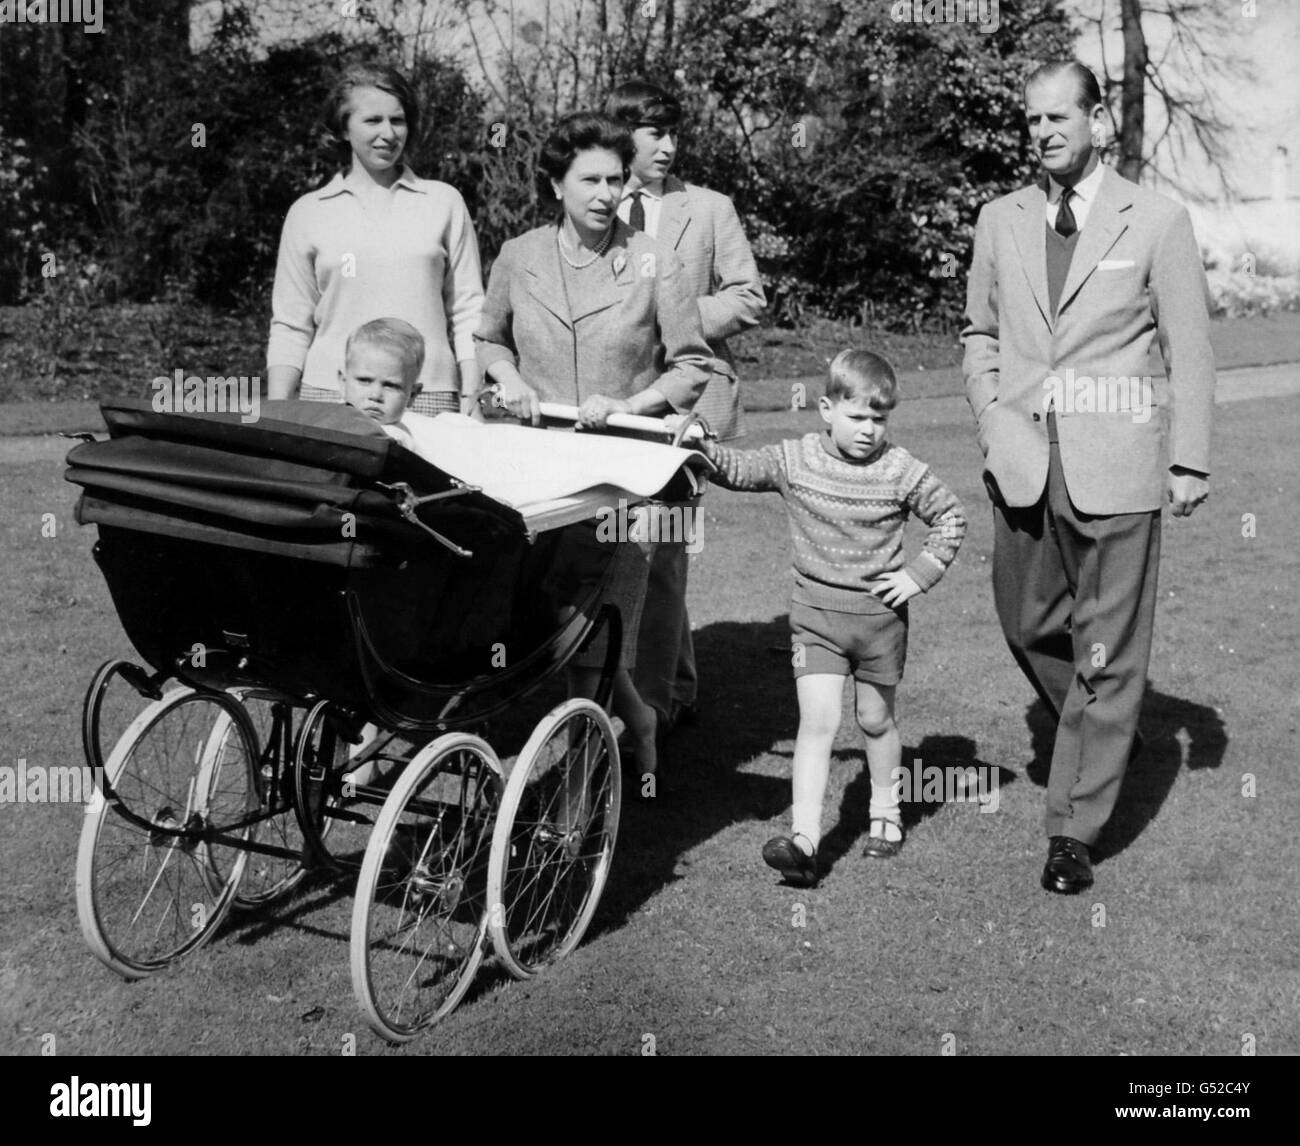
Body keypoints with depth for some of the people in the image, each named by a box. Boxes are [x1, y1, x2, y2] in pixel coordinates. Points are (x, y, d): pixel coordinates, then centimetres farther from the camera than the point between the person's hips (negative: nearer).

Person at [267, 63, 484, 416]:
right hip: (329, 392, 0)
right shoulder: (308, 213, 11)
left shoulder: (444, 202, 10)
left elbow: (467, 313, 8)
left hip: (427, 396, 0)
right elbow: (290, 328, 11)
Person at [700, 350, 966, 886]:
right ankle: (804, 839, -14)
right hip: (816, 610, 0)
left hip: (880, 611, 0)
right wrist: (700, 447, -21)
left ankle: (885, 813, 37)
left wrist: (920, 573, -4)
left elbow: (951, 516, 4)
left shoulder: (901, 470, -5)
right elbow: (737, 468, -2)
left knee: (875, 720, 14)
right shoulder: (794, 460, -3)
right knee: (818, 719, -11)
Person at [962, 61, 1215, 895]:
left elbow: (1190, 350, 0)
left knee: (1107, 647, -1)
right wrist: (992, 415, 3)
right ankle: (1102, 734, 41)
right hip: (1023, 464, 4)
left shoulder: (1157, 222, -1)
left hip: (1115, 466, -4)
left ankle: (1075, 831, 8)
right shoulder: (1000, 222, 10)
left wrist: (1192, 461, -4)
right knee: (1029, 624, 13)